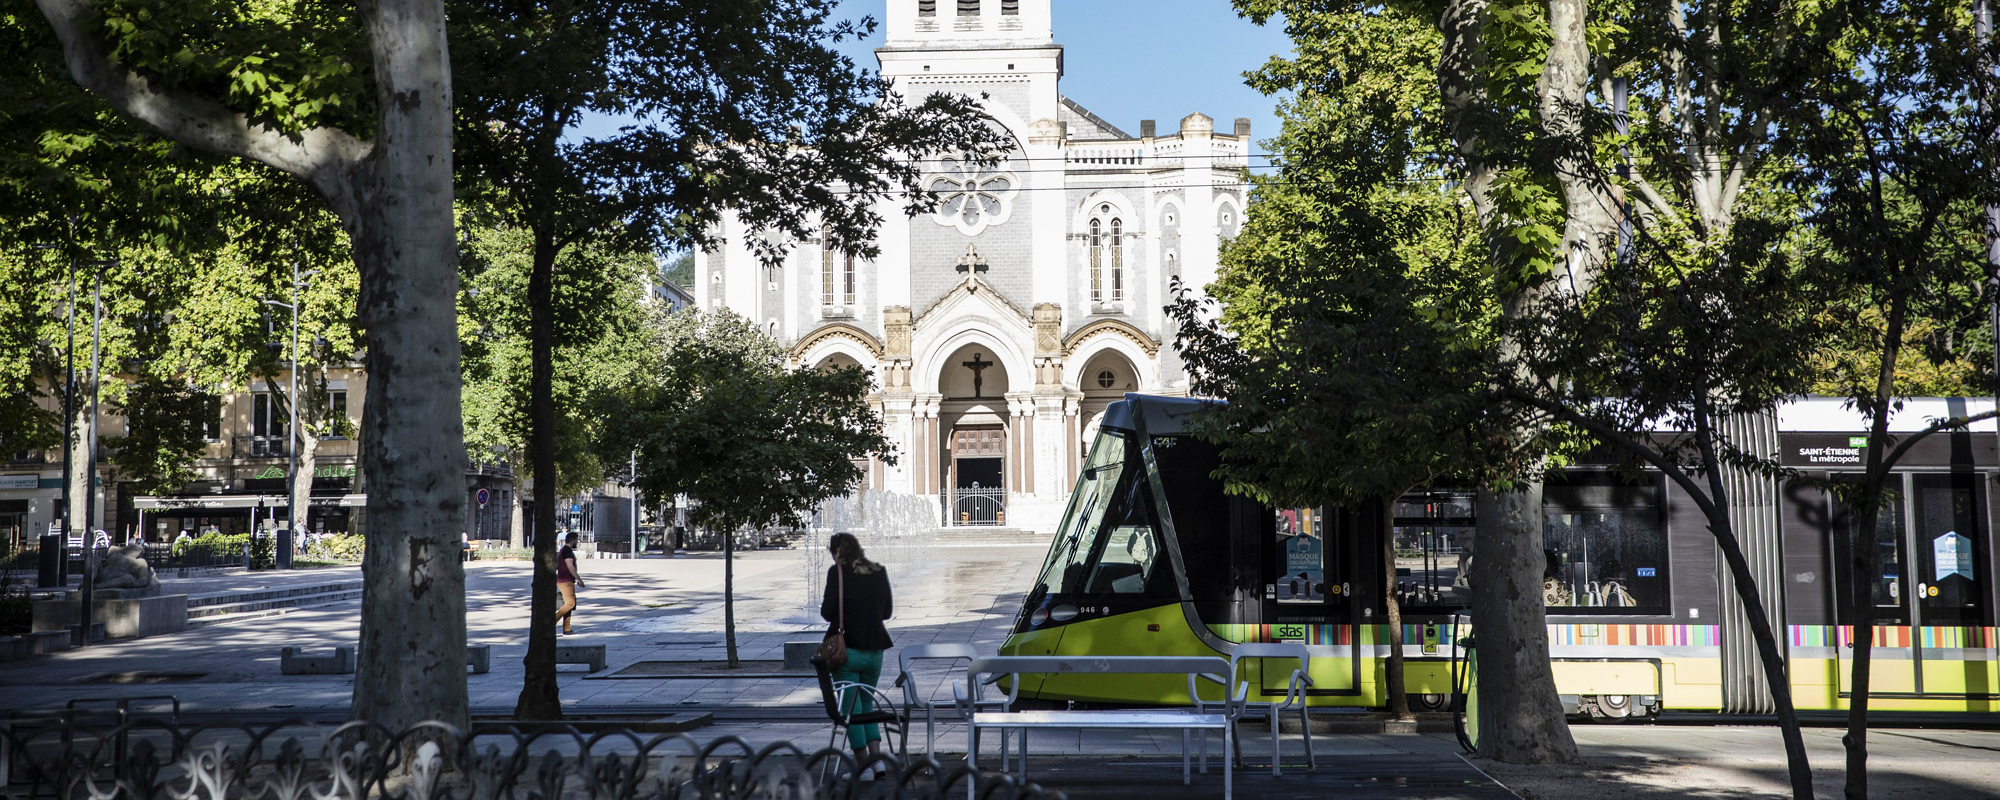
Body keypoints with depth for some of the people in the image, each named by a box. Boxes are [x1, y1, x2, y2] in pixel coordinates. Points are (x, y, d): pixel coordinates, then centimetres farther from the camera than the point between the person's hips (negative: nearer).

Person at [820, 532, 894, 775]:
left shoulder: (838, 572, -10)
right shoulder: (879, 572, 4)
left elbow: (828, 612, -12)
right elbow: (887, 611, 10)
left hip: (847, 649, -5)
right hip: (875, 650, 5)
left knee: (851, 708, 6)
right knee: (867, 705, 20)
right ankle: (877, 759, 8)